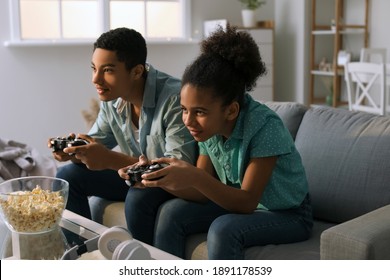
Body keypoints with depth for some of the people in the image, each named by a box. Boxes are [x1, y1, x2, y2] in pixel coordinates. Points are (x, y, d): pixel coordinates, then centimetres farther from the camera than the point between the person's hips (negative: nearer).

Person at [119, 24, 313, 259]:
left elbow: (247, 202, -28)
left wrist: (195, 178, -42)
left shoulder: (264, 125, -29)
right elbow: (204, 193, -7)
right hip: (239, 203, 6)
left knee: (223, 229, -32)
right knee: (171, 212, -13)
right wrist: (162, 179, -25)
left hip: (288, 213, -6)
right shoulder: (208, 128, -11)